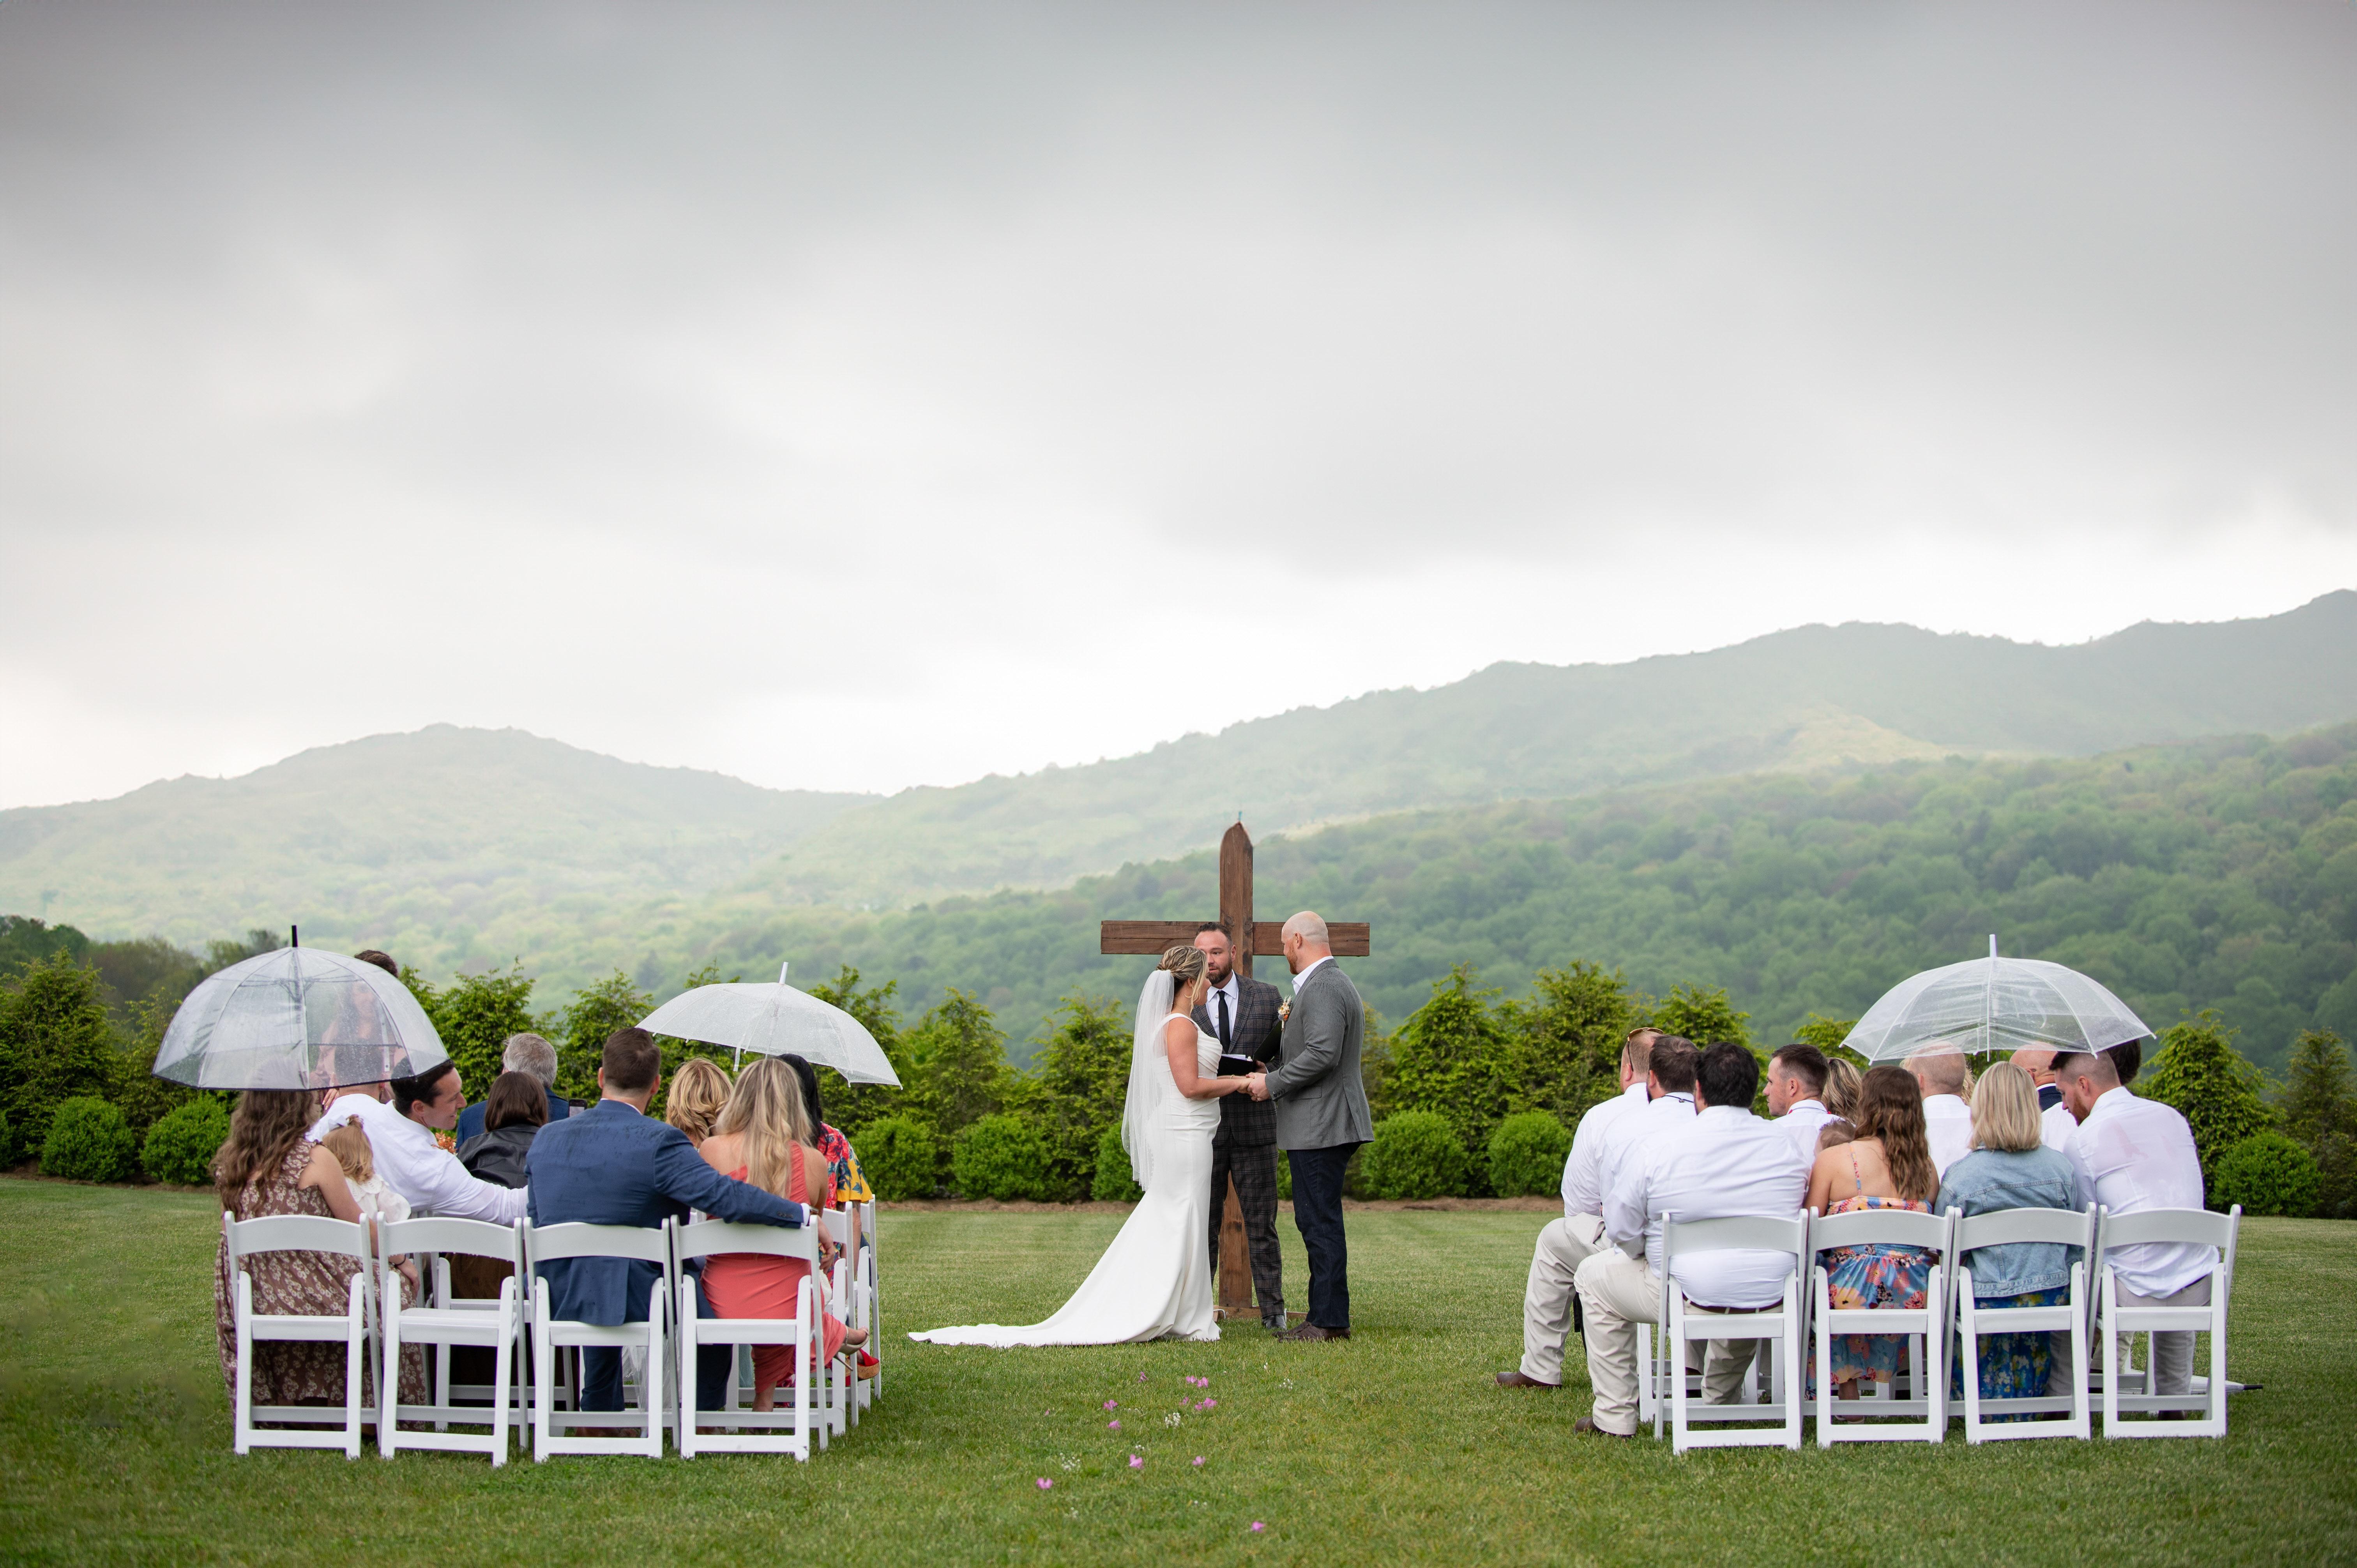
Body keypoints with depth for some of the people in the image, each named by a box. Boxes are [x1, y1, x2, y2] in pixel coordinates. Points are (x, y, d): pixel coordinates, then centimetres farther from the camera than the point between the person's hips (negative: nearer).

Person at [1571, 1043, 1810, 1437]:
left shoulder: (1657, 1148, -13)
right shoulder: (1785, 1145, -1)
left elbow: (1621, 1229, -4)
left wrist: (1650, 1251, 18)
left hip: (1690, 1297, -4)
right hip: (1771, 1299, 4)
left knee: (1596, 1274, 21)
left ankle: (1615, 1418, 22)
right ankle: (1722, 1404, 52)